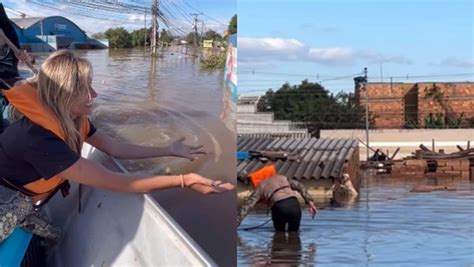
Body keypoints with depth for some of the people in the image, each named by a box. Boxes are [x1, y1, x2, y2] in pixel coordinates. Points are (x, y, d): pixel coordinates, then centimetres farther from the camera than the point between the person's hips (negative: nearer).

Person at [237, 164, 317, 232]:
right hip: (294, 204, 2)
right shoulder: (282, 178, 32)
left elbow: (247, 206, 15)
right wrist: (309, 201, 16)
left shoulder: (260, 187, 23)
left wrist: (236, 223, 14)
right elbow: (299, 186, 20)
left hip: (279, 207, -2)